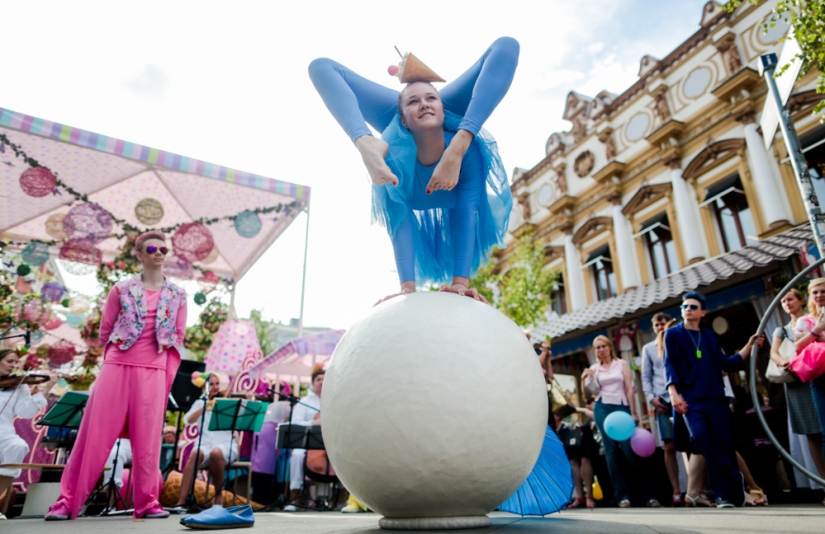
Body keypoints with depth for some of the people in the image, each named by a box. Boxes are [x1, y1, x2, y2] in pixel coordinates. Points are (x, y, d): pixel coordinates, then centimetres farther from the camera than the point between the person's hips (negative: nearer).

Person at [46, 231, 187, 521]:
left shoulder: (177, 295, 7)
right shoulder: (121, 290, 4)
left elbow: (178, 339, 7)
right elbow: (105, 331, 10)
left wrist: (168, 378, 2)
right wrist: (119, 356, 11)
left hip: (153, 373, 1)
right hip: (116, 368, 0)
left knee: (147, 439, 2)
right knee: (94, 434, 2)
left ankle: (147, 503, 11)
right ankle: (67, 501, 14)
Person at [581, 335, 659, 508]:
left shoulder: (622, 364, 8)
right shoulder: (594, 368, 11)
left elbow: (629, 389, 4)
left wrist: (633, 412, -3)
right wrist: (584, 378, -7)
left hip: (622, 407, -1)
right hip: (602, 409, 2)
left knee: (630, 450, -9)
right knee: (611, 450, -1)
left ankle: (647, 493, 2)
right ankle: (622, 495, 3)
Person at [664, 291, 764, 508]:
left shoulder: (709, 336, 17)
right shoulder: (673, 334, 6)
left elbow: (726, 364, 15)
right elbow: (670, 365, -1)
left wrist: (749, 347, 8)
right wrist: (673, 393, -13)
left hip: (715, 397, 4)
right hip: (690, 398, -3)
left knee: (724, 443, 1)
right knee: (701, 437, -18)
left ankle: (728, 493, 13)